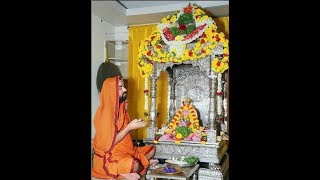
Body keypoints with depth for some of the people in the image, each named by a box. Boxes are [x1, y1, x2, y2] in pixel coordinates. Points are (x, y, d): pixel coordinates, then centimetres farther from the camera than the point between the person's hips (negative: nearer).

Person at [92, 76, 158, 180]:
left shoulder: (120, 108, 7)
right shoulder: (105, 112, -21)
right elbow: (109, 143, -24)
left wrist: (133, 125, -1)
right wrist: (129, 127, -20)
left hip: (125, 150, 10)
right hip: (108, 157, -10)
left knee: (152, 149, 12)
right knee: (134, 165, -36)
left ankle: (125, 171, -1)